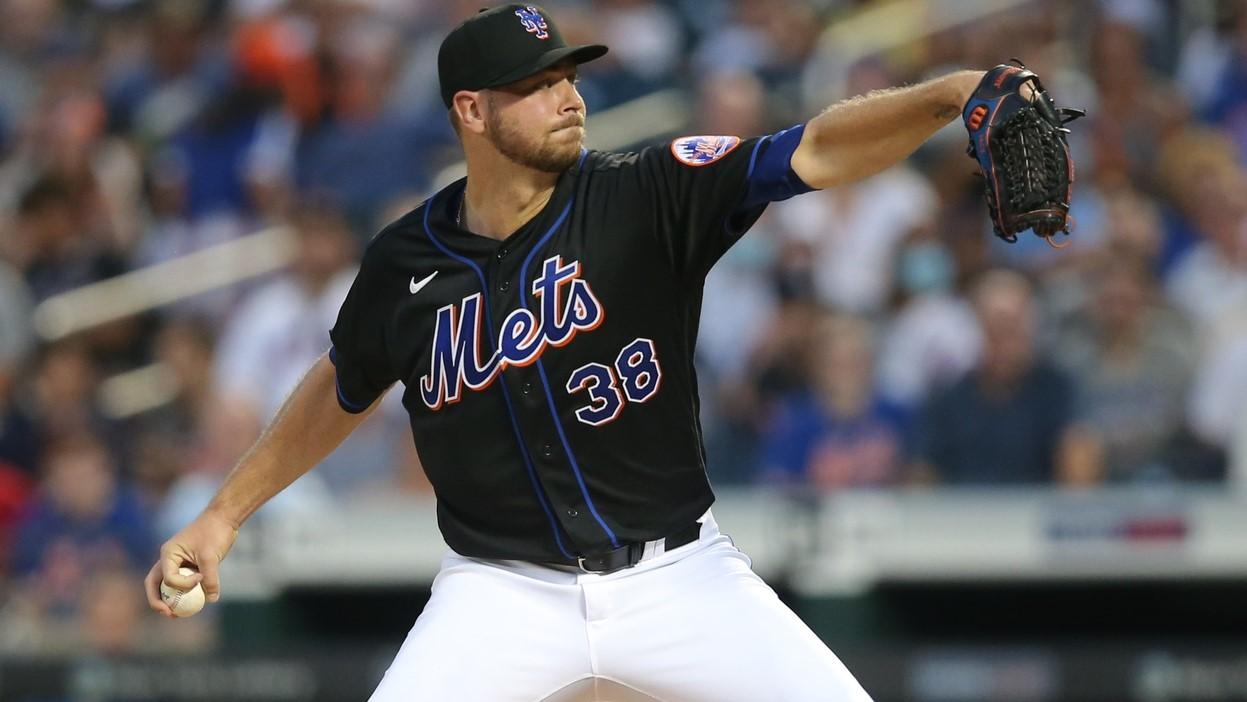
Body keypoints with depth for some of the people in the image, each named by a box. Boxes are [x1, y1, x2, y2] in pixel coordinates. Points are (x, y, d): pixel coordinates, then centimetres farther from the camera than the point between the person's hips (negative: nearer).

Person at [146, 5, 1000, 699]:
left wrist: (948, 95, -40)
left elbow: (814, 152, -24)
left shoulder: (646, 198, -11)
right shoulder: (406, 261, -3)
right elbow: (343, 389, 16)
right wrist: (225, 514, 19)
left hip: (679, 578, 0)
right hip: (504, 595, 0)